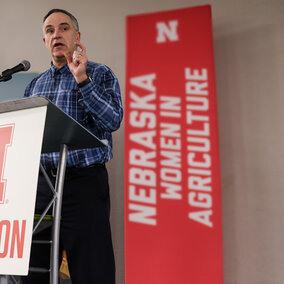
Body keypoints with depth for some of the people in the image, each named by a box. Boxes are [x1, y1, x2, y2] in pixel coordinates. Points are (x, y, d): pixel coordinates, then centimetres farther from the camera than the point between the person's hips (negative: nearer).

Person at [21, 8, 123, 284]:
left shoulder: (100, 74, 6)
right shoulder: (35, 84, 20)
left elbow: (112, 121, -9)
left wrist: (82, 81, -13)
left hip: (84, 181, -4)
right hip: (40, 182, 5)